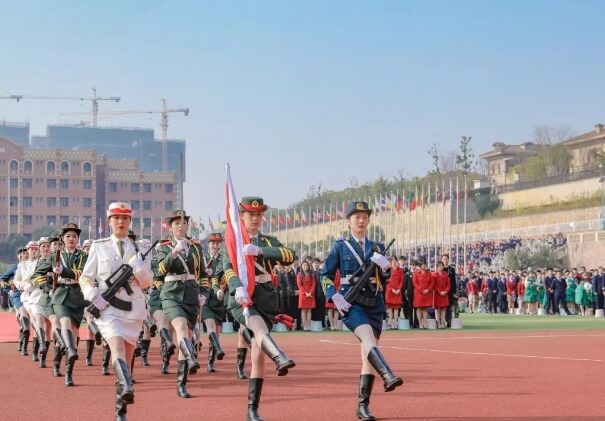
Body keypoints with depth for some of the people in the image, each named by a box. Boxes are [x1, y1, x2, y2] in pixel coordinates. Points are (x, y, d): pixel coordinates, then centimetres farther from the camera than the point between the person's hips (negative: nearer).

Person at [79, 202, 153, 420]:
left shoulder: (138, 248, 11)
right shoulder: (99, 247, 7)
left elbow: (146, 283, 7)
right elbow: (85, 278, 8)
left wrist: (139, 266, -13)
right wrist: (94, 296, -11)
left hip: (133, 308, 3)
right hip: (107, 307, -3)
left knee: (127, 355, 7)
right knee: (117, 346, -27)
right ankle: (126, 388, -51)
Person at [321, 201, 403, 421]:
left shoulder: (377, 248, 14)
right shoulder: (340, 246, 4)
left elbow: (385, 279, 10)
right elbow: (326, 275, 4)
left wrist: (385, 266, -12)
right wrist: (336, 297, -11)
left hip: (374, 304, 4)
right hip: (351, 304, -4)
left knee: (368, 354, 2)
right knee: (369, 339, -30)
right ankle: (388, 376, -52)